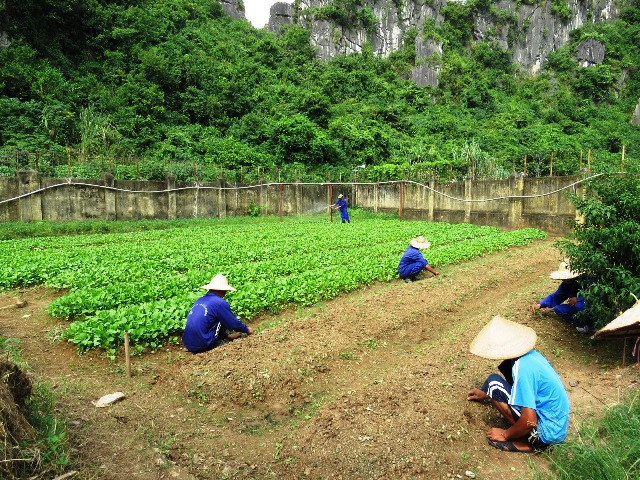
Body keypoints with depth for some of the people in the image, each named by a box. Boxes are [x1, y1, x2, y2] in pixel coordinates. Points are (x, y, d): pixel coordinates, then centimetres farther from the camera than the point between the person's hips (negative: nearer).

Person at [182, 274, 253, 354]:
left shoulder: (199, 300, 11)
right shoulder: (220, 303, -10)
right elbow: (234, 324, -1)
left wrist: (227, 336, 25)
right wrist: (247, 330, 19)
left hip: (187, 344, 7)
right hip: (202, 346, -7)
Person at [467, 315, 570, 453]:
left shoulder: (522, 368, -27)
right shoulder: (528, 354, 1)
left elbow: (529, 422, -27)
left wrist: (505, 434, -8)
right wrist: (487, 394, 28)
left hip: (548, 431, -9)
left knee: (494, 383, -14)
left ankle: (526, 441, -4)